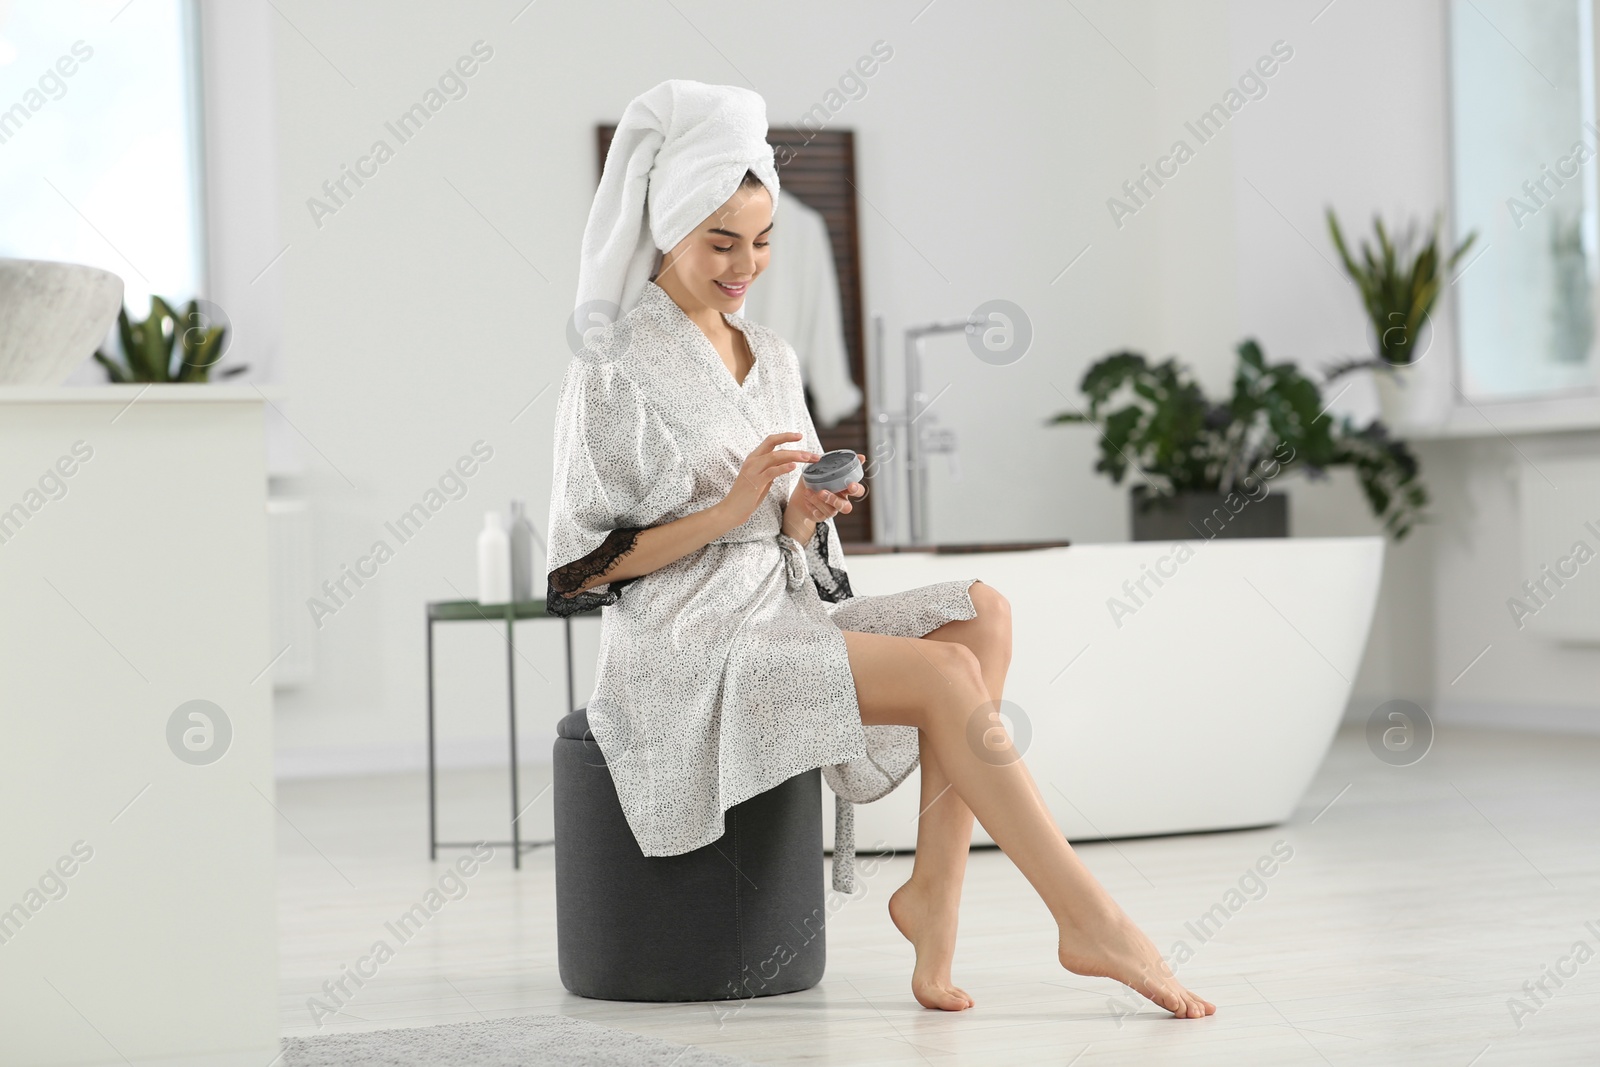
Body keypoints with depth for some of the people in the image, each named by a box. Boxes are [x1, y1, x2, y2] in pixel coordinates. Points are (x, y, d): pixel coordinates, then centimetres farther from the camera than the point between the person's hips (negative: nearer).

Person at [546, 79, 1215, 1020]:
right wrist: (731, 509, -19)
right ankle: (1092, 924, -22)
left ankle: (936, 890, -19)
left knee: (983, 614, -15)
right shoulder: (613, 370, -7)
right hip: (686, 649, -7)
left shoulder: (772, 358, 14)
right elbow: (585, 564, -10)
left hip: (778, 613, 7)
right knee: (947, 678, -24)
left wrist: (806, 513, -7)